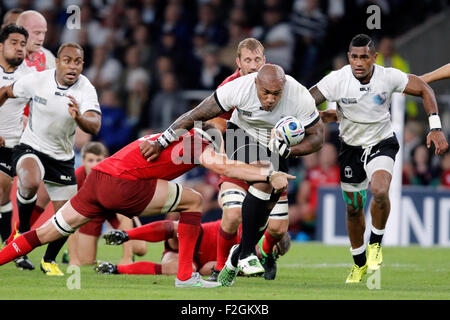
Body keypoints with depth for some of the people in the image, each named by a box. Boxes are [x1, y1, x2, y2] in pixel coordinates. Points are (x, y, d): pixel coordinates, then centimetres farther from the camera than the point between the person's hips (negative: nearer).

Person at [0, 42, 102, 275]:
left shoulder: (85, 90, -16)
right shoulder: (37, 80, -15)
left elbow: (94, 126, -32)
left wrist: (79, 118, -54)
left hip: (62, 158, 2)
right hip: (30, 150, -2)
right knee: (31, 182, -36)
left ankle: (49, 260, 30)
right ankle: (23, 230, -9)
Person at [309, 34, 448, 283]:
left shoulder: (389, 77, -18)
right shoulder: (337, 80, -19)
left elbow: (424, 90, -5)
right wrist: (322, 116, -34)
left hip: (382, 143, -2)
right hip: (351, 147, 2)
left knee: (379, 191, -30)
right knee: (353, 208, 9)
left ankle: (375, 244, -4)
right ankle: (359, 262, 34)